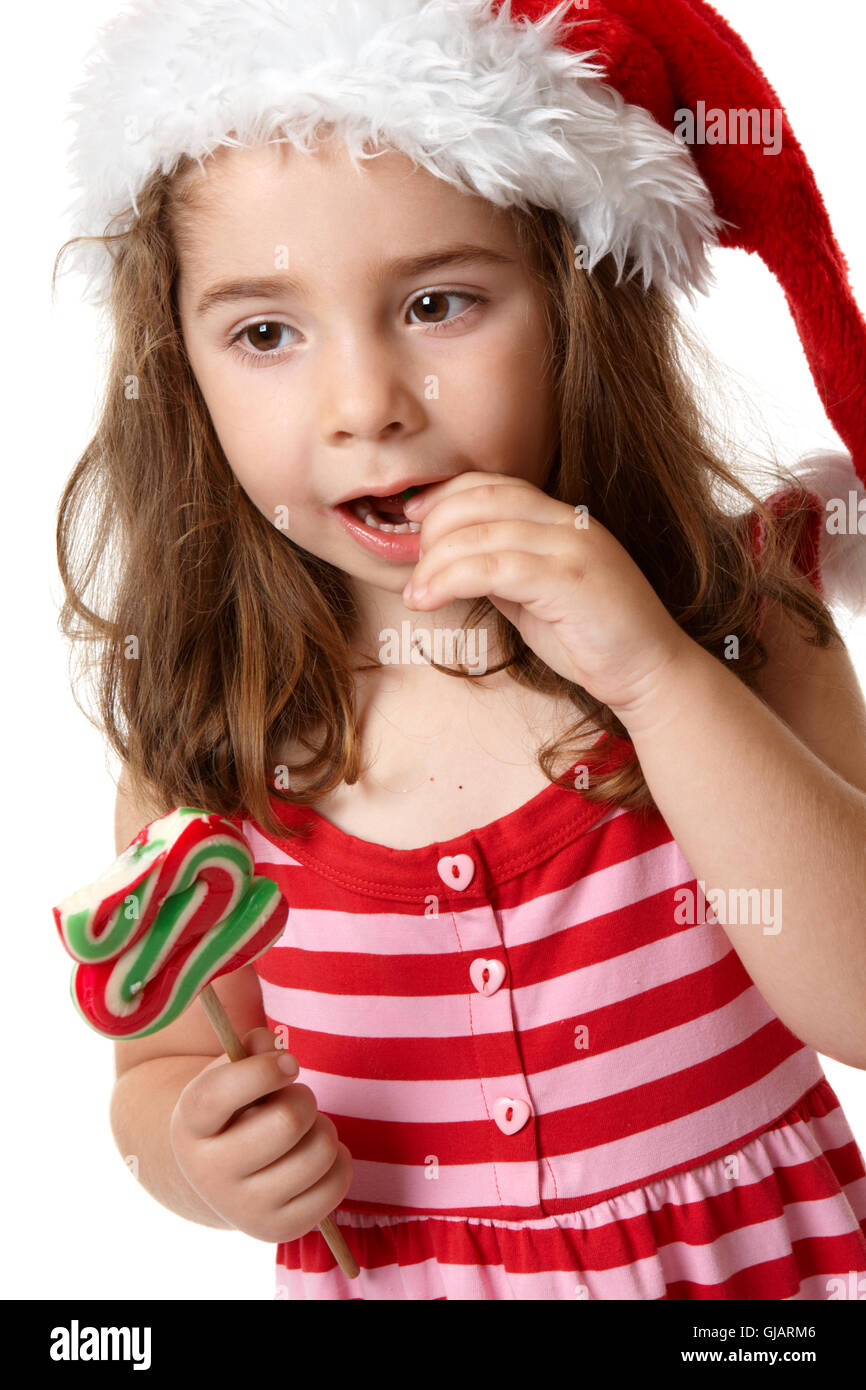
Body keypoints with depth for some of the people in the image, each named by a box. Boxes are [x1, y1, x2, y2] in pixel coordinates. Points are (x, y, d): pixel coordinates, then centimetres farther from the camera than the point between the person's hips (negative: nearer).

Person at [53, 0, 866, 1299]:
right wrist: (198, 1157, -20)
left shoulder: (737, 620, -13)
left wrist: (660, 674, -31)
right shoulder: (204, 728, -12)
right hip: (384, 1272, 0)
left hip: (757, 1259, 1)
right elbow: (164, 1066, 2)